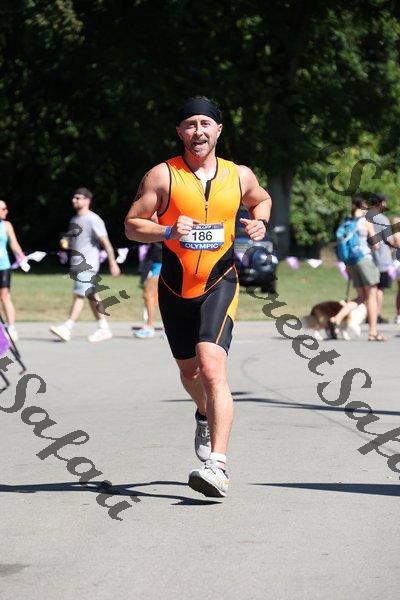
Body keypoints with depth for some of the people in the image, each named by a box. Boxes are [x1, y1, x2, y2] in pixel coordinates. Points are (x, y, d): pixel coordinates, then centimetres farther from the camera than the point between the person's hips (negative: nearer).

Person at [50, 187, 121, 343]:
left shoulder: (93, 220, -11)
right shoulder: (74, 220, 16)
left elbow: (105, 242, -13)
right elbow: (72, 239, 27)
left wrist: (113, 263, -17)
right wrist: (65, 242, 3)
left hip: (88, 264, -9)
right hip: (76, 264, 9)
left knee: (79, 295, -12)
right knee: (91, 296, 10)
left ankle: (67, 328, -16)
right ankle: (104, 328, 15)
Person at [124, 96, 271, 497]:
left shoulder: (239, 175, 2)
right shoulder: (162, 176, -5)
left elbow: (261, 199, 24)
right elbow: (132, 226, -4)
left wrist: (259, 222, 2)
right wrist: (168, 231, -22)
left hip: (219, 285, -2)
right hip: (175, 289, 2)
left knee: (212, 366, -22)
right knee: (189, 370, 19)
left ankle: (218, 465, -28)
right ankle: (206, 416, 55)